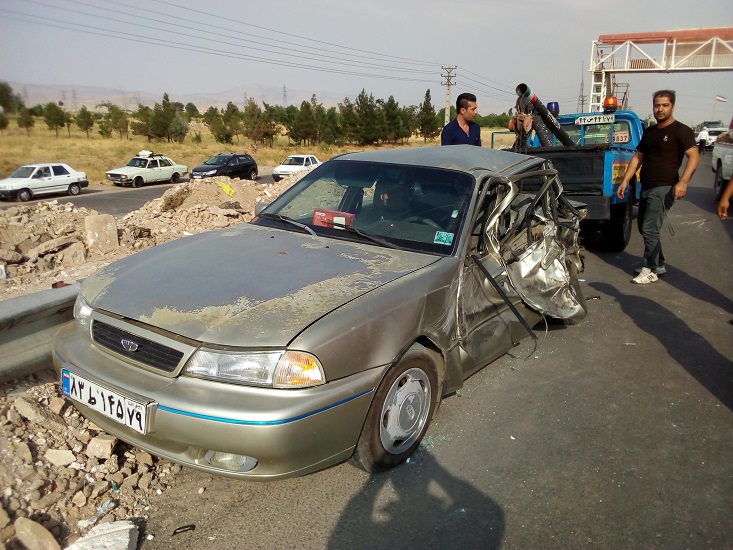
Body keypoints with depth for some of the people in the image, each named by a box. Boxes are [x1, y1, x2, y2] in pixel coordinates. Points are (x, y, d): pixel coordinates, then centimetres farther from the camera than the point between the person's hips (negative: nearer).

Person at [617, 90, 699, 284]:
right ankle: (659, 264, 28)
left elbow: (694, 156, -16)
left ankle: (651, 271, -2)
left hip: (663, 188, -8)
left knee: (650, 229, -11)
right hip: (646, 187, 9)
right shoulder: (649, 132, 15)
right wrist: (625, 181, 9)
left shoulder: (680, 131, -8)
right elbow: (637, 157, 18)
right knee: (643, 227, 14)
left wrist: (683, 182, -29)